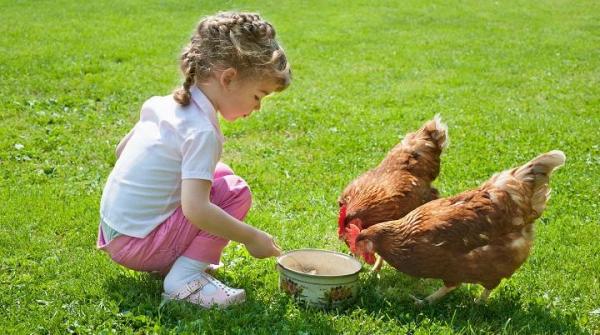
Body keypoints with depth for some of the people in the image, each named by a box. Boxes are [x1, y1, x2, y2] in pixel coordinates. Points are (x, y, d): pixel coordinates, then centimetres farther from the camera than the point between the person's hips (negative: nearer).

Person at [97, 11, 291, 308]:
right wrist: (251, 237, -19)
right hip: (136, 246, -9)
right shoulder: (203, 131, -21)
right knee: (235, 192, -10)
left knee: (219, 173, 16)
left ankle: (174, 260, 13)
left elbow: (120, 150, 18)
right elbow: (195, 210, -29)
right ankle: (185, 278, -11)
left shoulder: (161, 104, 5)